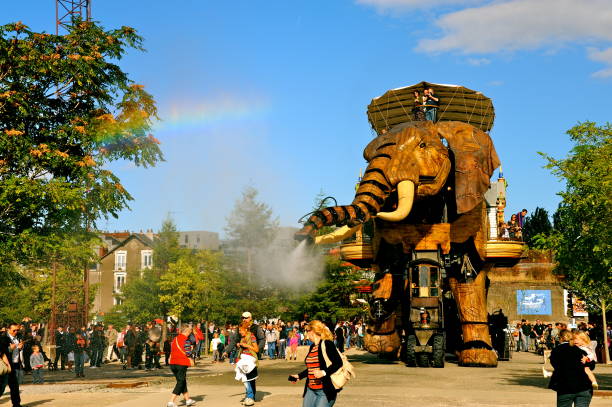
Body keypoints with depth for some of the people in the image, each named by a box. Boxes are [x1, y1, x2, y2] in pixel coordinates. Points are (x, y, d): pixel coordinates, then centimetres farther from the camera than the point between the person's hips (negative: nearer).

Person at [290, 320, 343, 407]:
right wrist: (299, 376, 21)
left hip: (325, 390, -8)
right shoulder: (312, 347, 15)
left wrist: (324, 373, -25)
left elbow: (338, 363, -17)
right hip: (311, 389, 8)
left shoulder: (326, 344, -10)